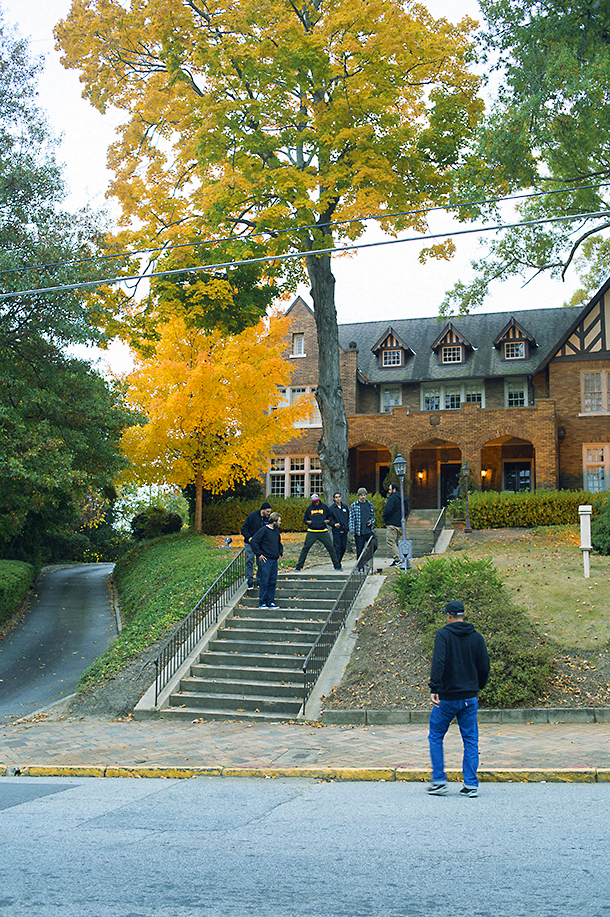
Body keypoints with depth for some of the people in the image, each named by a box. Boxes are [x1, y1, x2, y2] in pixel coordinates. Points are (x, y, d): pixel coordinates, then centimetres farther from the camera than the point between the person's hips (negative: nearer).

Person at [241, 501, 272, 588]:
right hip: (250, 544, -3)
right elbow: (244, 529, -7)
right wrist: (249, 537, -21)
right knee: (249, 562, -3)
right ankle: (250, 582, 1)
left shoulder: (268, 519, 2)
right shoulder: (252, 516, -9)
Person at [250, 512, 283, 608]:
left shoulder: (276, 531, 14)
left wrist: (280, 553, 20)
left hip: (274, 560, 7)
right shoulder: (264, 530, -10)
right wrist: (259, 554, -14)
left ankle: (271, 602, 15)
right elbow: (253, 542, -14)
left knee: (273, 582, 8)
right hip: (266, 560, -7)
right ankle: (262, 603, 1)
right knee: (264, 582, -5)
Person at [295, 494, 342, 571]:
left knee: (330, 548, -3)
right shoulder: (309, 508, 8)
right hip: (312, 532, 0)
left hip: (323, 532, 0)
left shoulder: (324, 507, 8)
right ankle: (299, 566, 4)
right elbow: (304, 519, 16)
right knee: (305, 548, -4)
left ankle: (337, 565, 7)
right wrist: (308, 522, -5)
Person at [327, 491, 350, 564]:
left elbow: (349, 517, 20)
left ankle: (339, 562, 21)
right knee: (337, 548, -6)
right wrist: (334, 524, -21)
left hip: (344, 531, 4)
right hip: (336, 531, -4)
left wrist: (348, 526, 8)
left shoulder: (345, 507, 10)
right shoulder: (331, 508, -2)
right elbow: (329, 518, -4)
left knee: (343, 548, 7)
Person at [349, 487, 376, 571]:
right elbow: (351, 519, 0)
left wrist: (371, 521, -1)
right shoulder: (354, 505, 1)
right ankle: (360, 568, 12)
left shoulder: (370, 504, 10)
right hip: (359, 532, -3)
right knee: (359, 551, 1)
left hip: (369, 531, 3)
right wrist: (352, 532, -6)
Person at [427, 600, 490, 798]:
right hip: (470, 698, 4)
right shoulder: (476, 637, 5)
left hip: (446, 697, -4)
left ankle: (439, 781, 10)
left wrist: (434, 689, -23)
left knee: (436, 737, 11)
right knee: (470, 741, 9)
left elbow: (438, 662, -21)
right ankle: (471, 785, 6)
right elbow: (484, 667, 7)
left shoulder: (443, 635, -8)